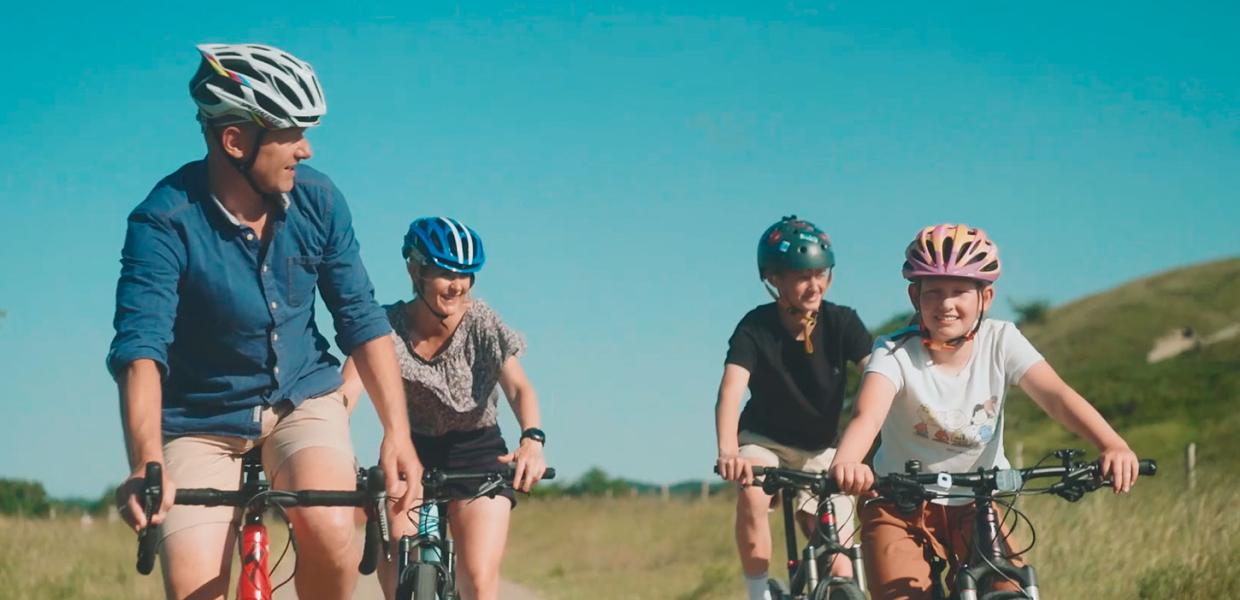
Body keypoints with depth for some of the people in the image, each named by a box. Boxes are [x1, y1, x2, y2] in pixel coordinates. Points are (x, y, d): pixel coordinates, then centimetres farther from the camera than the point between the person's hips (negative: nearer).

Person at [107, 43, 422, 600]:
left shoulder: (318, 200, -9)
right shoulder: (164, 223, -21)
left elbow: (362, 319, -3)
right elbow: (140, 348, -31)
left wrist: (397, 432, -14)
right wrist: (146, 466, -47)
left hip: (302, 401, 2)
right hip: (201, 422, -2)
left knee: (329, 529, -28)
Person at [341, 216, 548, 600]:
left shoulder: (483, 324, -14)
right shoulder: (387, 325, -15)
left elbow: (518, 388, -24)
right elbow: (347, 390, -27)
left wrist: (532, 439, -45)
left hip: (477, 454, -1)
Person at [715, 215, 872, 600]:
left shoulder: (841, 323, -17)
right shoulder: (756, 328, -21)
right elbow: (731, 390, -35)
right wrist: (728, 451, -54)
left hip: (820, 451, 2)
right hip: (764, 440, -2)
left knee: (838, 567, -6)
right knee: (751, 495, -35)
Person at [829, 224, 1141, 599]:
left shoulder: (1000, 341, -11)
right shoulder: (895, 354, -18)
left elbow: (1056, 396, -24)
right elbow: (868, 414, -36)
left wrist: (1113, 446, -43)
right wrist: (845, 463, -60)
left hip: (976, 507, 2)